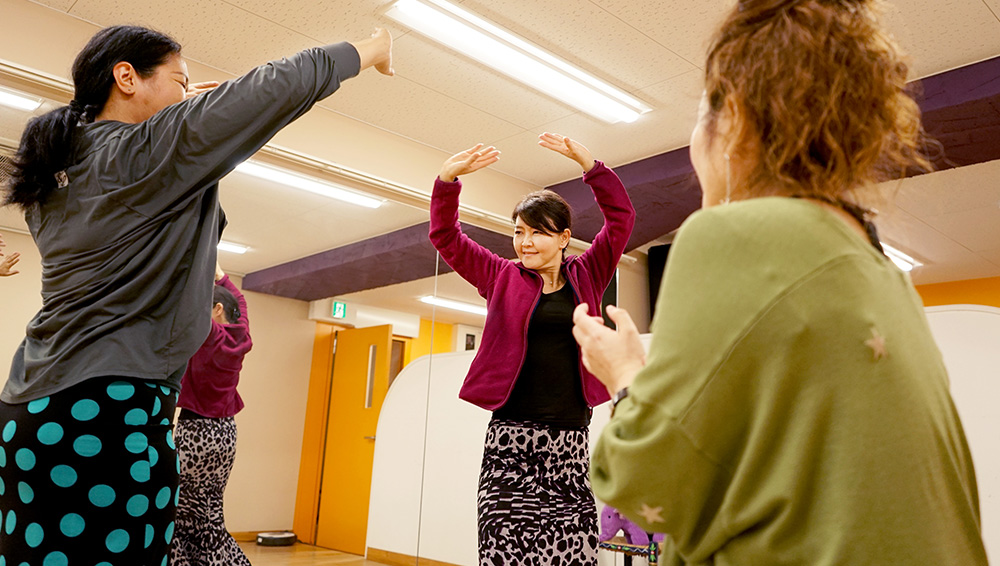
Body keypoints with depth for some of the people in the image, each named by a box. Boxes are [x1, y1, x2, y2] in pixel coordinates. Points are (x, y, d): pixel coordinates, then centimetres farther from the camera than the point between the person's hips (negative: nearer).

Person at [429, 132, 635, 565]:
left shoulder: (585, 277, 12)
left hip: (571, 440, 1)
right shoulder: (502, 278, 11)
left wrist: (588, 164, -7)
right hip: (513, 437, -1)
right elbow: (445, 237, 6)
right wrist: (447, 179, -9)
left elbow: (621, 218, 4)